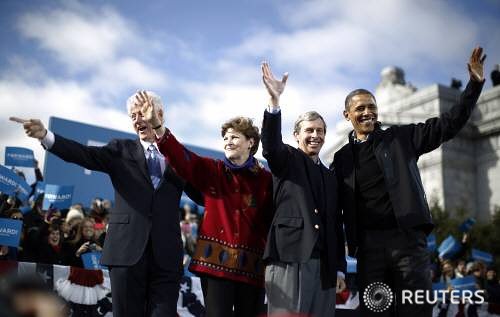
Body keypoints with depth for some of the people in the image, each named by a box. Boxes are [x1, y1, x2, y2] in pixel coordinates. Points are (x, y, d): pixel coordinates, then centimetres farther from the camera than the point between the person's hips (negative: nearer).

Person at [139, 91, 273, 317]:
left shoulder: (266, 179, 4)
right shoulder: (212, 171, 6)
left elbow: (272, 221, 0)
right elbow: (181, 158, -10)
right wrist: (157, 125, -24)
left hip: (252, 265, 1)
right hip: (216, 260, -1)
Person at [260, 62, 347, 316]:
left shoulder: (330, 177, 21)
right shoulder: (286, 159, 9)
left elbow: (336, 225, 19)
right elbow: (271, 144, -14)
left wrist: (340, 268, 13)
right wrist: (274, 100, -29)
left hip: (324, 266, 5)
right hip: (289, 258, -4)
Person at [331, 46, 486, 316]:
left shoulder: (400, 138, 9)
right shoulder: (342, 157, 13)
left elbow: (449, 124, 6)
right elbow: (336, 203, 15)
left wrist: (475, 82, -2)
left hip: (407, 238, -1)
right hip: (368, 244, 1)